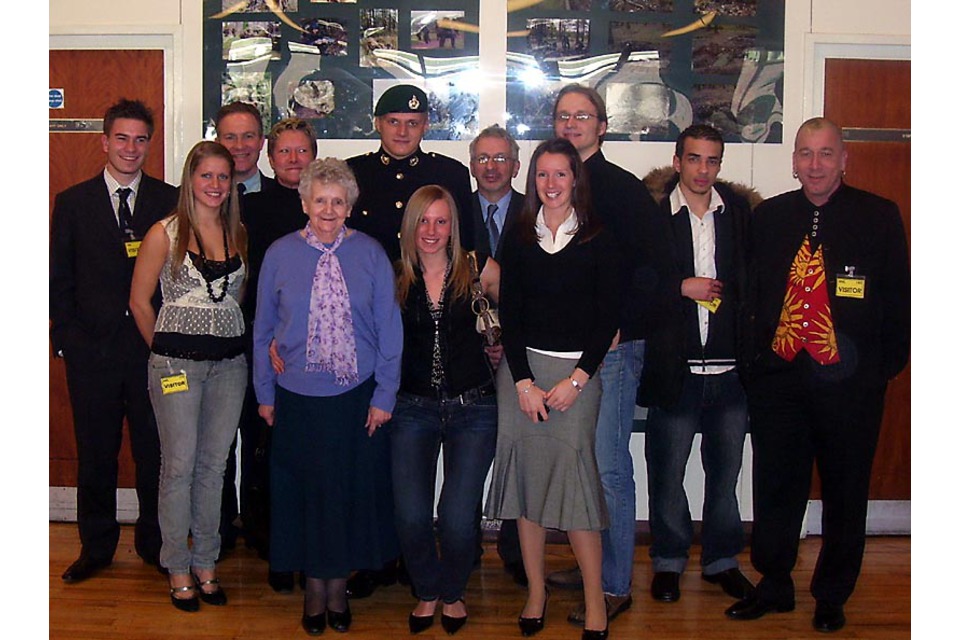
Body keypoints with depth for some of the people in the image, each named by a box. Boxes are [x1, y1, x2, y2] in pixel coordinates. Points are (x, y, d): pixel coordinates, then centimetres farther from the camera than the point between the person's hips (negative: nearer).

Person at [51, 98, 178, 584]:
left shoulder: (170, 201, 4)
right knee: (95, 453, 9)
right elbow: (60, 278, 6)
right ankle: (96, 546, 23)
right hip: (91, 348, 1)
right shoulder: (73, 202, 6)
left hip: (153, 346, 0)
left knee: (155, 452, 7)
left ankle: (154, 543, 22)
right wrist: (65, 338, -1)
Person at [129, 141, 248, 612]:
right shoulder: (165, 233, -2)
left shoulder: (238, 233, 10)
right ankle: (178, 570, 14)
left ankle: (205, 564, 21)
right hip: (176, 360, -4)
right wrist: (166, 350, 6)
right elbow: (139, 300, 1)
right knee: (179, 465, 1)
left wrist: (230, 337, 6)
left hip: (229, 361, 4)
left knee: (213, 465, 9)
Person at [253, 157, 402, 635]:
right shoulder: (280, 255, -1)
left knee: (352, 490, 9)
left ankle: (338, 585, 29)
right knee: (305, 491, 9)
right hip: (297, 398, 0)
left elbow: (389, 329, -1)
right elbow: (263, 329, 5)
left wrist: (384, 395, -4)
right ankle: (314, 585, 28)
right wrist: (265, 393, 5)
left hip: (357, 397, 0)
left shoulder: (370, 254, -3)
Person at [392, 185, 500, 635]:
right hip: (413, 408, 2)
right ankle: (427, 591, 24)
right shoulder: (395, 278, 4)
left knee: (457, 516, -8)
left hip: (472, 408, -1)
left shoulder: (480, 270, 0)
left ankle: (452, 591, 23)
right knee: (410, 515, -6)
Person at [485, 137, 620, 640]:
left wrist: (577, 379, -9)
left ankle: (594, 599, 1)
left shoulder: (598, 240, 1)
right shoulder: (518, 239, 8)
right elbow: (508, 312, 4)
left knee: (571, 463, -11)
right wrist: (524, 382, -5)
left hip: (577, 369, -2)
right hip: (521, 365, 3)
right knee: (526, 466, 1)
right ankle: (536, 593, 13)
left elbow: (608, 316, -1)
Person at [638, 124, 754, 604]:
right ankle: (668, 561, 26)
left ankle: (722, 560, 30)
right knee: (667, 472, 9)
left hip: (730, 366, 3)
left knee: (725, 469, 13)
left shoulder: (739, 211, 7)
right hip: (675, 365, -2)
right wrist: (681, 287, -14)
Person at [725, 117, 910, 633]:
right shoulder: (768, 217, 7)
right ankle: (774, 586, 28)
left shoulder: (879, 217, 0)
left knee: (845, 492, 9)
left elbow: (897, 300, 2)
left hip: (849, 380, -2)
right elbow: (751, 294, 10)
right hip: (777, 376, 2)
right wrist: (752, 359, 4)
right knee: (775, 486, 10)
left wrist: (886, 364, -4)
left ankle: (832, 596, 27)